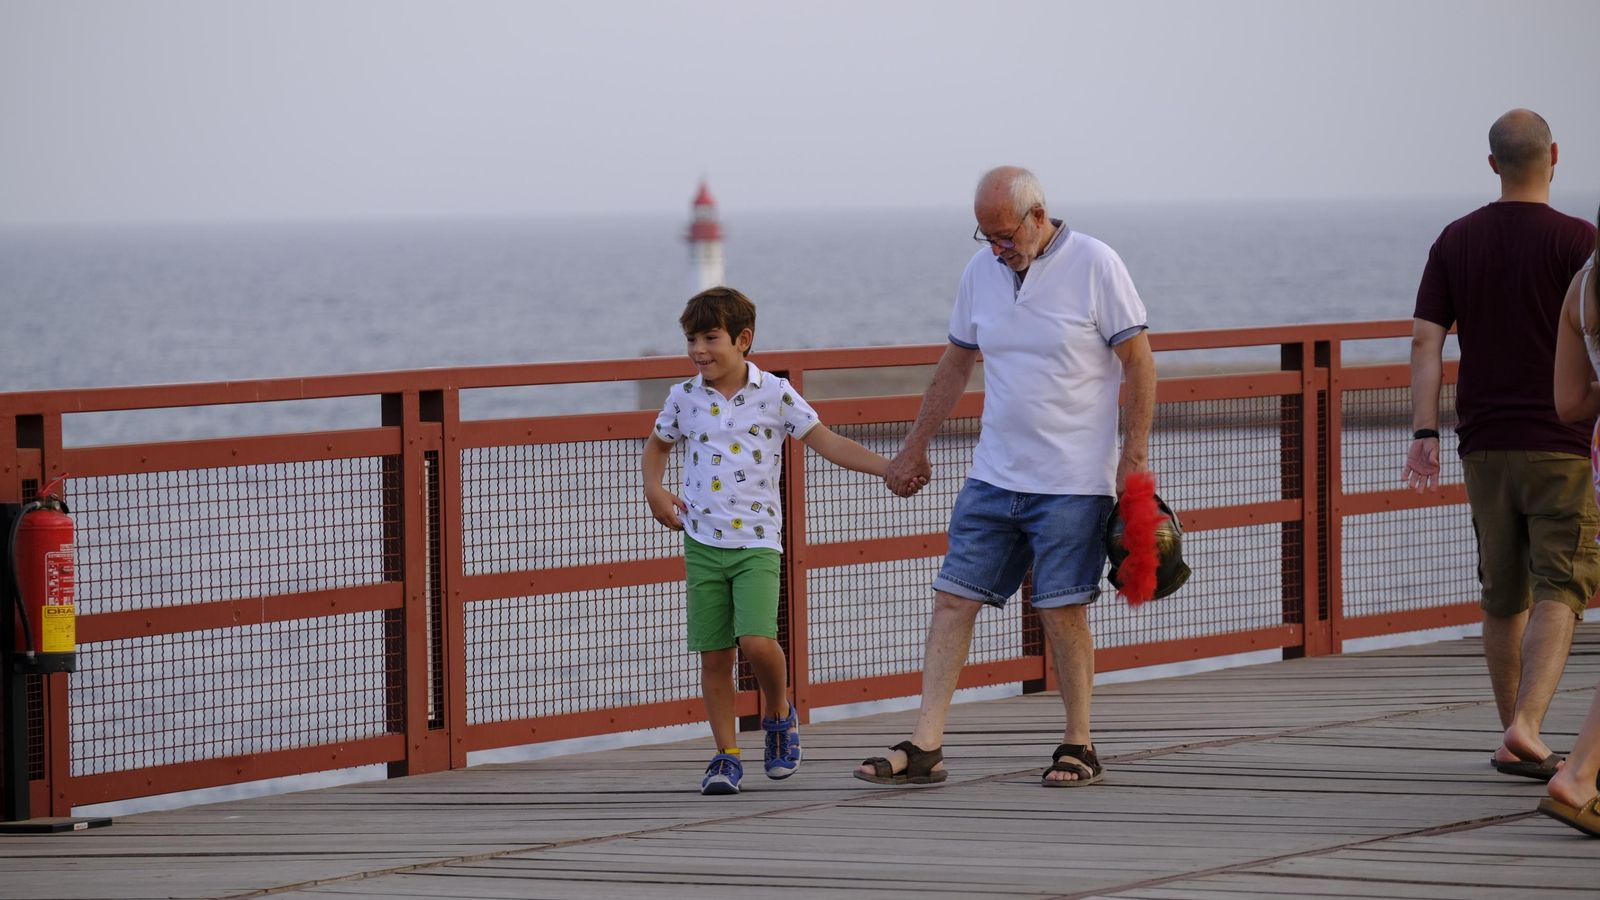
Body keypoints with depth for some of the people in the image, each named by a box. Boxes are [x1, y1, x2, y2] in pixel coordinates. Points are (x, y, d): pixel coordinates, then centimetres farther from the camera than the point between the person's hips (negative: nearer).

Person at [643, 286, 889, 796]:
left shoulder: (774, 394, -2)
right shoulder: (684, 399, 6)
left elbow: (827, 443, -1)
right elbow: (657, 445, 25)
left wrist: (889, 468, -10)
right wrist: (654, 489, 6)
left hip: (757, 542, -3)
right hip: (702, 542, 3)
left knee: (758, 642, -19)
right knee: (714, 654, 1)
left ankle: (779, 715, 10)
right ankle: (726, 754, 11)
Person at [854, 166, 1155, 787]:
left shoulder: (1094, 265, -8)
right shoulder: (982, 271, 8)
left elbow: (1139, 364, -6)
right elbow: (956, 365, 20)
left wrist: (1134, 459, -12)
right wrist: (914, 450, 23)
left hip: (1072, 480, -5)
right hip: (994, 476, 5)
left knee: (1062, 610, -4)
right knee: (953, 600, -1)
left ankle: (1079, 749, 9)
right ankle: (925, 747, -1)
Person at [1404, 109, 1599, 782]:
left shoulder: (1456, 241, 5)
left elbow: (1426, 340, 0)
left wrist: (1424, 435, -2)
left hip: (1484, 445, 4)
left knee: (1503, 595, 14)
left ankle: (1513, 738, 20)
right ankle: (1526, 728, -23)